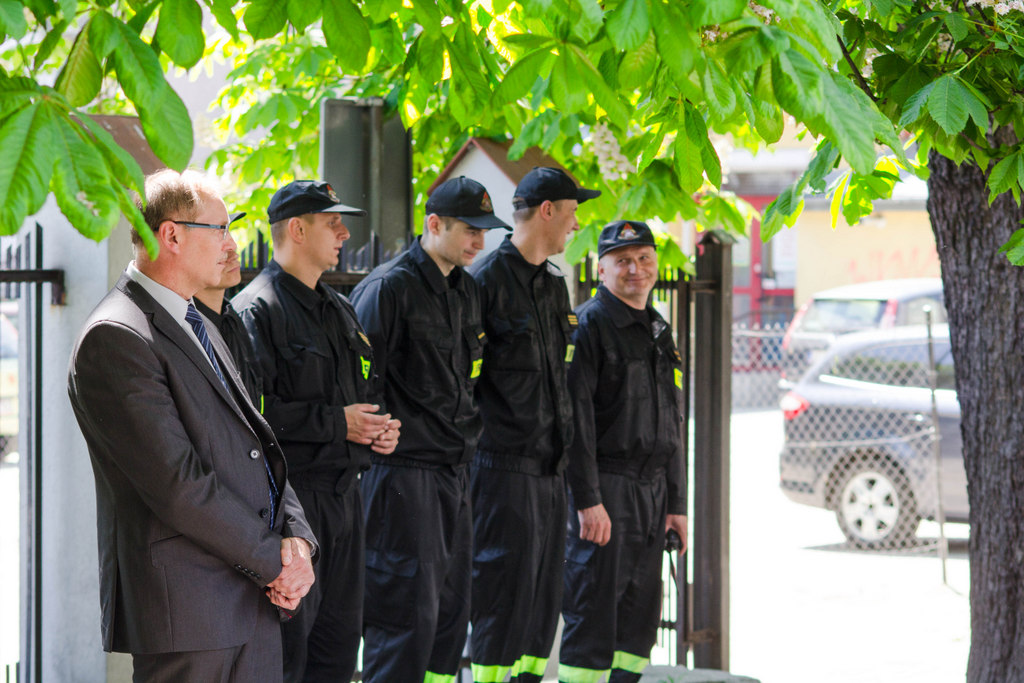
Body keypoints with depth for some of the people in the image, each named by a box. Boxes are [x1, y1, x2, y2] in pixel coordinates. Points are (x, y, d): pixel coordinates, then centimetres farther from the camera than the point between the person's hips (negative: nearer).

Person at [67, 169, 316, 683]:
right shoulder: (115, 337, -14)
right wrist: (275, 561, -13)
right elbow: (178, 485, -19)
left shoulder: (195, 325, 18)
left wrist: (295, 536, 0)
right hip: (188, 609, -9)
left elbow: (257, 446, 17)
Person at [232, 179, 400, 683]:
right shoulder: (257, 311, -10)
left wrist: (378, 429, 8)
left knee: (339, 641, 12)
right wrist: (336, 423, -17)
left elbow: (362, 392, 30)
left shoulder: (340, 310, 19)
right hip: (290, 494, -9)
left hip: (342, 492, 9)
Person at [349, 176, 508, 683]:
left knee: (451, 607, 11)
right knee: (408, 608, -7)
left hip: (454, 471, 8)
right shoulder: (389, 287, -11)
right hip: (403, 470, -8)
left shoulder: (467, 291, 15)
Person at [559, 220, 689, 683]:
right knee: (592, 612, -8)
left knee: (641, 615, 9)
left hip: (652, 489, 8)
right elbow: (575, 416, -15)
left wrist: (676, 503, 15)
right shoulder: (589, 325, -8)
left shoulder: (658, 332, 18)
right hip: (604, 488, -8)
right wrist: (587, 500, -21)